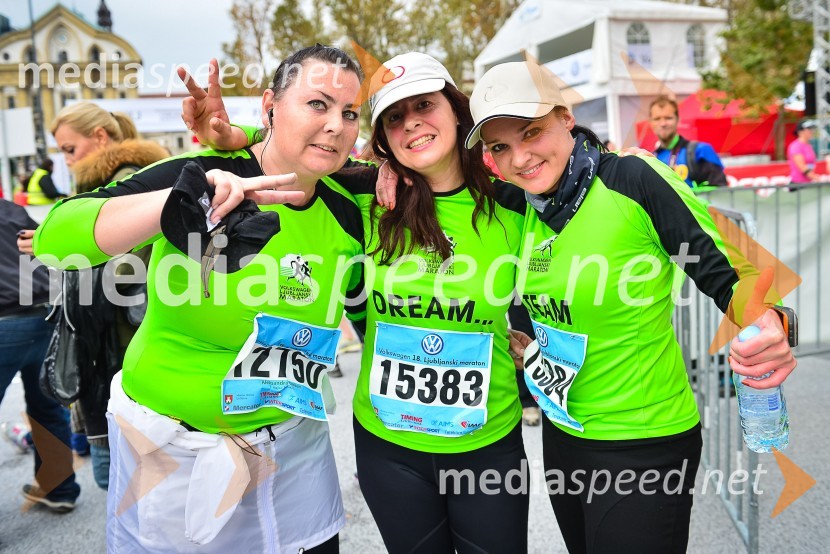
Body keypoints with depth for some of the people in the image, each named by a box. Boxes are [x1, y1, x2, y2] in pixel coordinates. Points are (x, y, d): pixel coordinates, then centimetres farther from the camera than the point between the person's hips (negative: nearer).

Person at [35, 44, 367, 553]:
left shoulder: (347, 217, -5)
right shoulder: (198, 178, -18)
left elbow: (360, 300, 14)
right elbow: (54, 240, -29)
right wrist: (176, 203, -41)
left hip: (291, 441, 4)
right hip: (169, 444, -3)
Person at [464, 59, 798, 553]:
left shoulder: (635, 179, -21)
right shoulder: (528, 205, -2)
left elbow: (729, 275, -18)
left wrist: (767, 327, -37)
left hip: (645, 444, -6)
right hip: (562, 434, 7)